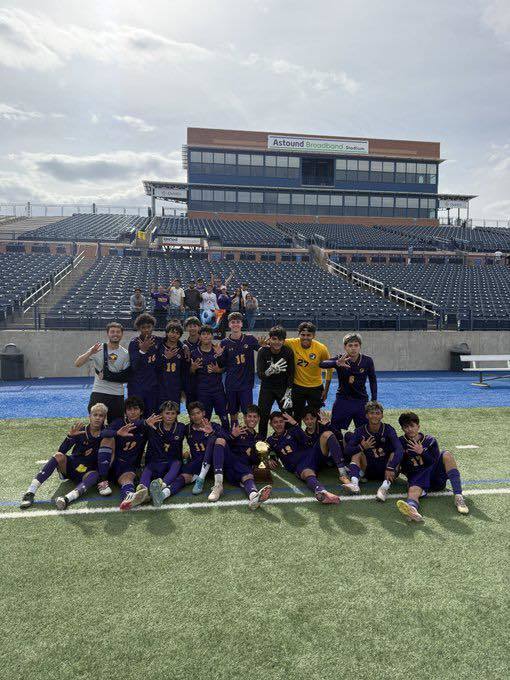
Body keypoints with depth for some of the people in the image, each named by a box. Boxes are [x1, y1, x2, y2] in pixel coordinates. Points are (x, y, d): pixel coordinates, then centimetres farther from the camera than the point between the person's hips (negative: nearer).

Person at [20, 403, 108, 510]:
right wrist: (70, 436, -26)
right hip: (71, 465, 2)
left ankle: (67, 498, -58)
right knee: (59, 456, -28)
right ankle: (30, 492, -33)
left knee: (94, 475, -35)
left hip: (88, 472, -1)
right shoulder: (81, 431, -2)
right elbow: (61, 451, -10)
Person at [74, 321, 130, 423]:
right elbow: (77, 364, -6)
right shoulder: (97, 349, 0)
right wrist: (90, 352, -22)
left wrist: (108, 376, -9)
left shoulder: (125, 354, 4)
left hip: (117, 395, 2)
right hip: (98, 393, -2)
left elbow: (126, 377, 3)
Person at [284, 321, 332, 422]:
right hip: (297, 386, 1)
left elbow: (329, 368, -3)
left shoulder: (321, 348, -14)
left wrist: (326, 390, -1)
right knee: (296, 417, 11)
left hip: (316, 387, -1)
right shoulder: (293, 343, -13)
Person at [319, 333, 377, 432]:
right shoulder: (340, 360, -10)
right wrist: (337, 363, -48)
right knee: (334, 430, 0)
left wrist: (374, 400, 3)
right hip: (343, 400, -1)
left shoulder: (367, 361, -6)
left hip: (361, 401, 1)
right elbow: (322, 364, -28)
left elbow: (373, 380, 7)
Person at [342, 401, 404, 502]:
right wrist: (362, 447, -29)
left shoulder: (388, 429, -10)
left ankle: (385, 487, -46)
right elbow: (347, 450, -11)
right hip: (369, 470, 2)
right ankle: (354, 483, -37)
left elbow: (399, 450, -26)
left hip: (385, 470, -2)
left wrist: (390, 468, -40)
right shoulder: (360, 431, -3)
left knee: (394, 454, -26)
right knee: (357, 453, -16)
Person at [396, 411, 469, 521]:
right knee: (413, 491, -35)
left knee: (446, 455, -23)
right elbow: (403, 468, 12)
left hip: (437, 476, 2)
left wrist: (422, 452, -9)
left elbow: (436, 462, 4)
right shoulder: (400, 443, 11)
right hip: (417, 478, -2)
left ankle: (458, 497, -32)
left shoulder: (430, 441, 13)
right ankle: (412, 508, -74)